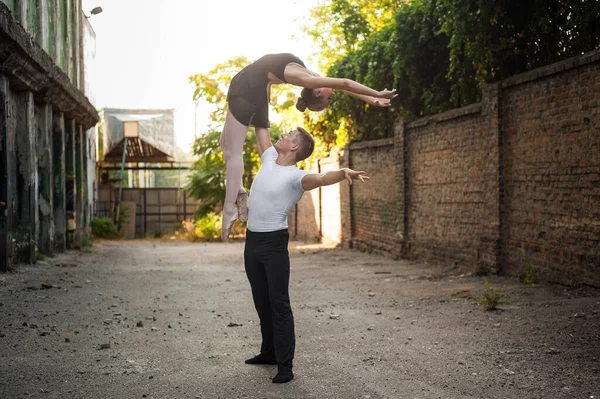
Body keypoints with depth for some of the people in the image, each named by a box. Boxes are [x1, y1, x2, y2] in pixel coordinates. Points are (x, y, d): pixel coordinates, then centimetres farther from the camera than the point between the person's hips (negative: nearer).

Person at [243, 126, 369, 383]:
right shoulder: (269, 159, 7)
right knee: (262, 302, 17)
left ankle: (285, 365, -5)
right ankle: (269, 352, 30)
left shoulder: (295, 176, -16)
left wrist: (343, 172, -57)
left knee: (279, 303, -7)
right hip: (252, 240, 8)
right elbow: (261, 132, 17)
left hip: (274, 242, -8)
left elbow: (320, 178, -36)